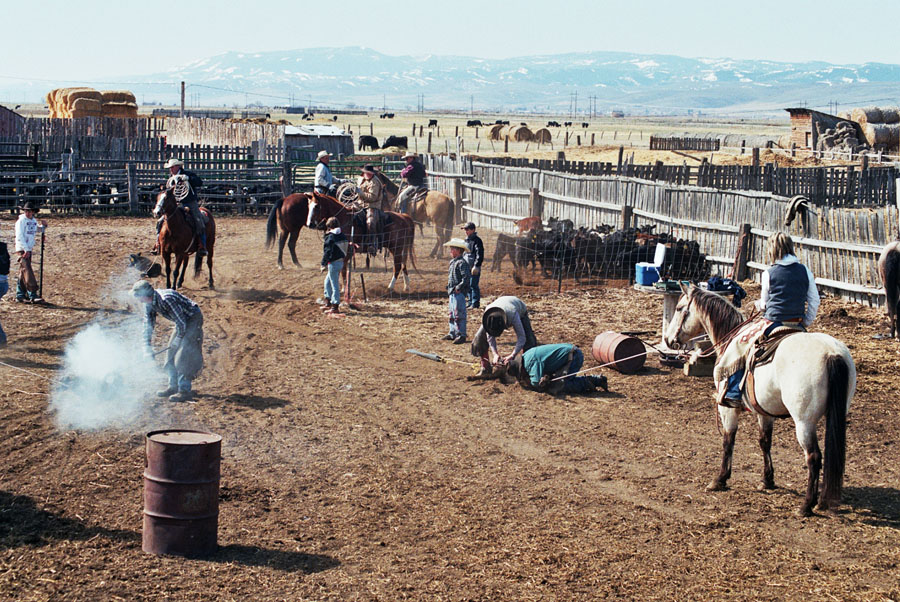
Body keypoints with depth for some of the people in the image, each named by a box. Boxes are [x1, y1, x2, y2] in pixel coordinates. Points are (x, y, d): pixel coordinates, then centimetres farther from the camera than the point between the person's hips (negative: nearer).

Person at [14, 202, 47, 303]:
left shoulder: (33, 220, 12)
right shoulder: (21, 221, -9)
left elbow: (38, 229, 32)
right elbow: (19, 237, -15)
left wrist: (43, 225, 9)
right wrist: (26, 250, -20)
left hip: (29, 249, 8)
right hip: (22, 249, -8)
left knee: (23, 273, 11)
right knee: (28, 272, -14)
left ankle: (20, 295, 16)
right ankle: (33, 295, -19)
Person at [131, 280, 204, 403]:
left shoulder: (167, 299, -32)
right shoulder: (149, 303, -4)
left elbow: (181, 322, -26)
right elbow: (148, 323, 8)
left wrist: (178, 339, -13)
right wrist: (147, 345, 3)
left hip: (193, 318, -9)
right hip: (183, 320, 9)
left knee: (183, 354, -15)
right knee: (171, 352, 10)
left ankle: (185, 391, -13)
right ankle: (174, 386, 20)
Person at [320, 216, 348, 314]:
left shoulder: (330, 237, -16)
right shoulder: (342, 236, 8)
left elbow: (327, 252, -16)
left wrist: (324, 264, -9)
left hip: (333, 263, -9)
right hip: (341, 261, 9)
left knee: (335, 285, -4)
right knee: (327, 281, 22)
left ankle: (335, 307, 0)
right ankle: (328, 303, 27)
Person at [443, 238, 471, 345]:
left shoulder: (461, 263, -16)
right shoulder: (453, 262, 16)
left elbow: (466, 277, -24)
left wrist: (459, 287, -23)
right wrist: (449, 285, 16)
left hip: (458, 293, -11)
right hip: (452, 293, 11)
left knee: (459, 314, -8)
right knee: (452, 314, 17)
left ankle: (461, 335, -5)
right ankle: (452, 333, 26)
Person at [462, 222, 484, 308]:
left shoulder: (477, 240, -10)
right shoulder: (466, 240, 16)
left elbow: (480, 255, -15)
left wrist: (476, 266, -21)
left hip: (474, 267, -8)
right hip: (467, 267, 8)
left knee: (473, 285, -8)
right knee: (468, 285, 12)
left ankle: (475, 303, -2)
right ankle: (470, 302, 21)